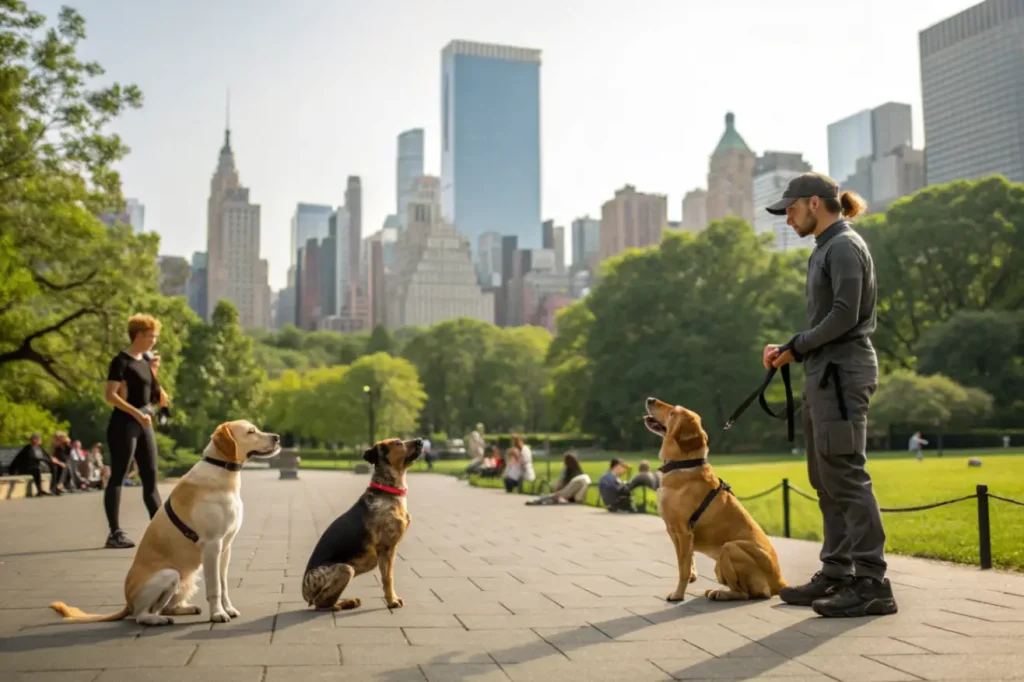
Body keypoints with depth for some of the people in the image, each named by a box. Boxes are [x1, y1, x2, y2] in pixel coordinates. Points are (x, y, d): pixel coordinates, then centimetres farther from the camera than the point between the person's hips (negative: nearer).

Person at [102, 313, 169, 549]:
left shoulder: (146, 359, 14)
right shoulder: (122, 361, -9)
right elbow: (110, 395, -18)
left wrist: (154, 371, 5)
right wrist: (137, 413, -25)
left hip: (144, 425, 8)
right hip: (124, 425, -8)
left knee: (151, 478, 9)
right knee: (117, 477, -3)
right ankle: (115, 533, 0)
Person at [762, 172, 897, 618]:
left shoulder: (844, 246, -9)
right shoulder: (825, 249, 20)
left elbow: (845, 316, -18)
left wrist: (796, 347, -9)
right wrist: (790, 349, 6)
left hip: (843, 373, -10)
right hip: (825, 375, 10)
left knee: (846, 476, -10)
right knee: (826, 481, 11)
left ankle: (872, 583, -6)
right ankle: (836, 574, 18)